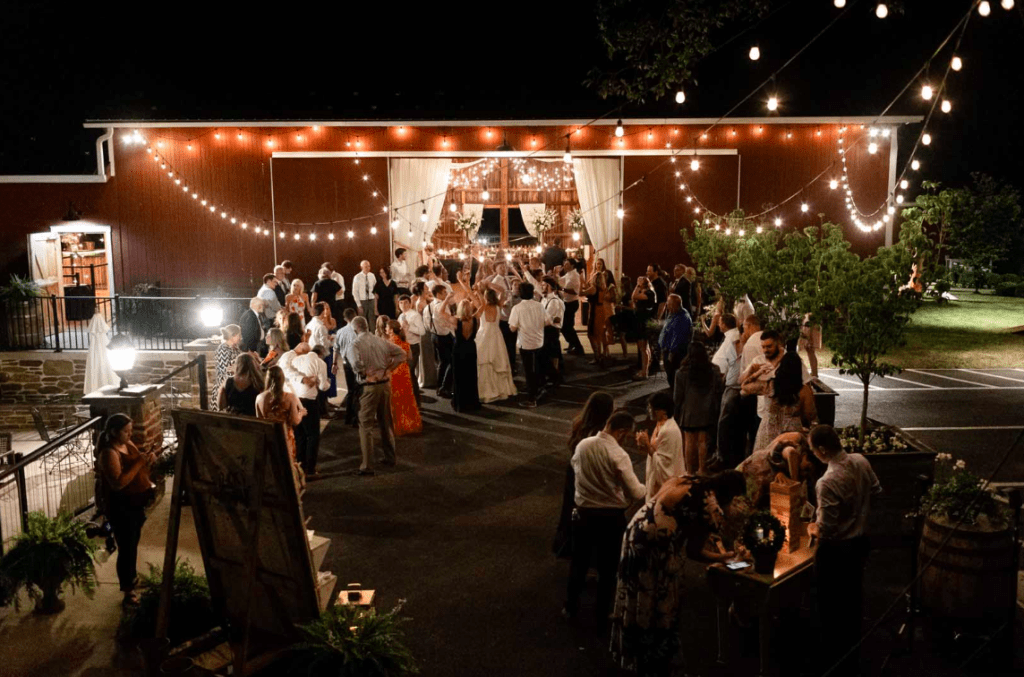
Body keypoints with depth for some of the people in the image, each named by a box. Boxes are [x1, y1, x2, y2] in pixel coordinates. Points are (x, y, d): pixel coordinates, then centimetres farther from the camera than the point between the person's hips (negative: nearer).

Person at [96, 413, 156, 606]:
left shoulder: (128, 445, 4)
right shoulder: (108, 453, -22)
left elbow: (138, 471, 17)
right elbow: (118, 483, -31)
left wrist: (147, 462, -5)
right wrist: (139, 463, -29)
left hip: (135, 504, 9)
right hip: (120, 508, -9)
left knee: (133, 543, 23)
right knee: (126, 548, -1)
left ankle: (132, 577, 41)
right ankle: (128, 591, 10)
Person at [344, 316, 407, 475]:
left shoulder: (354, 344, -12)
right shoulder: (381, 341, 3)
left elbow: (356, 364, -28)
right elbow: (401, 354, 5)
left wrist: (363, 374, -9)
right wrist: (388, 368, 7)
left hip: (369, 386, -5)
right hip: (385, 383, 5)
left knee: (366, 425, 1)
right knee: (386, 422, 19)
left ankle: (366, 465, -1)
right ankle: (390, 457, 32)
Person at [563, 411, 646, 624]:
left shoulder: (582, 445, -7)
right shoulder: (619, 456, -23)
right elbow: (636, 493, -19)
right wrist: (645, 487, 3)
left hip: (583, 513, 4)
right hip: (610, 517, -4)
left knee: (579, 562, 22)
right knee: (607, 568, 15)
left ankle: (570, 608, 36)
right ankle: (602, 614, 28)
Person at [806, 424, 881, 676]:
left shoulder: (827, 482, -32)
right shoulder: (861, 461, -9)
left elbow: (825, 530, -26)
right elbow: (876, 492, 10)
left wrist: (813, 529, -5)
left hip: (836, 550, -8)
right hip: (860, 541, 8)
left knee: (832, 604, 12)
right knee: (853, 597, 25)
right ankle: (852, 651, 43)